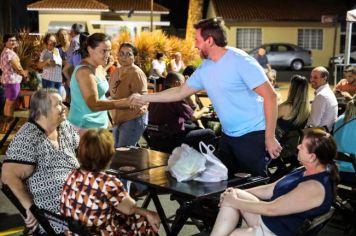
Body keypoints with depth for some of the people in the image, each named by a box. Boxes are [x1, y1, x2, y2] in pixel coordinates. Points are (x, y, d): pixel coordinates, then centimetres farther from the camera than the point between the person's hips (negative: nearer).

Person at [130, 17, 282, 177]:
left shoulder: (241, 61, -17)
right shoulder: (205, 69, 6)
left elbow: (270, 96, -18)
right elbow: (180, 92, 17)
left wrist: (270, 137, -19)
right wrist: (144, 98, 17)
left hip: (253, 135, -7)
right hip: (228, 136, 8)